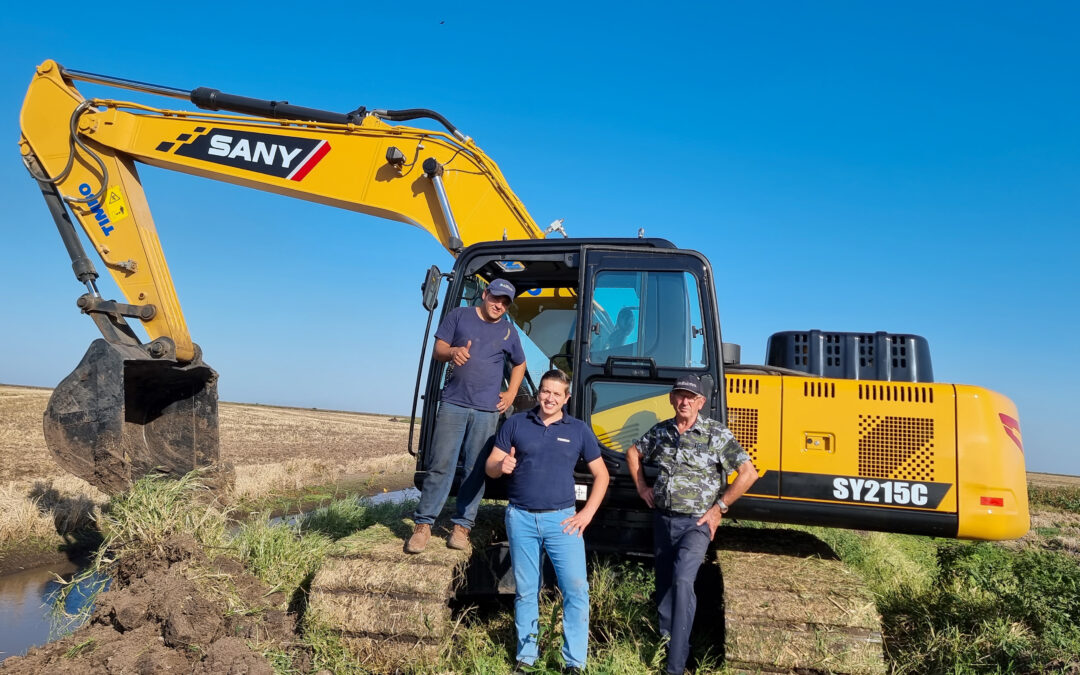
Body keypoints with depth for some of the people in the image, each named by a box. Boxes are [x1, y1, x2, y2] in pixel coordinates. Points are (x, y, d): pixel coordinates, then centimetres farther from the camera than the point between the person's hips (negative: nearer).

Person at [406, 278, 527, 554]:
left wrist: (511, 393, 12)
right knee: (441, 465, -4)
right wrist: (453, 351, -19)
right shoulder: (459, 316, 5)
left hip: (487, 410, 2)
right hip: (453, 404, -2)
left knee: (476, 470, 1)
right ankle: (423, 524, 1)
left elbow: (519, 364, 25)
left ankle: (462, 526, 9)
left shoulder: (508, 331, 12)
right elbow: (438, 351, 3)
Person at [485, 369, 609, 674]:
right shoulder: (516, 424, 3)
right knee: (526, 591, 10)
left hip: (561, 519, 0)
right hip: (521, 518, 1)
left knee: (576, 588, -6)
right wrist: (501, 466, -20)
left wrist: (586, 514, -2)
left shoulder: (579, 430, 3)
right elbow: (490, 467, 4)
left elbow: (601, 474, 8)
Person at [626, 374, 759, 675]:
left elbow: (748, 473, -10)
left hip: (696, 523, -5)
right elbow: (633, 453, 21)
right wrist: (641, 487, 10)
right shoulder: (660, 431, 3)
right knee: (664, 586, 13)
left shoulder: (716, 434, -9)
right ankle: (664, 648, 32)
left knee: (682, 581, -20)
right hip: (662, 520, 5)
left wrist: (720, 506, -10)